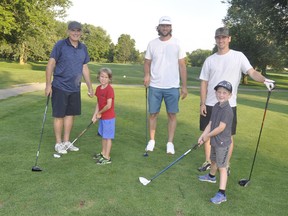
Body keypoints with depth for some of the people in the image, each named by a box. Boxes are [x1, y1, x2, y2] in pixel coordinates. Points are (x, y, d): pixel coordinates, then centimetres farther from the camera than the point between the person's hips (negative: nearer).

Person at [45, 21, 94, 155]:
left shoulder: (83, 48, 7)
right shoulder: (60, 45, -8)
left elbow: (85, 68, 13)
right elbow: (50, 64, -8)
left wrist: (90, 87, 13)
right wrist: (48, 84, -13)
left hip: (75, 88, 5)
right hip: (60, 87, -5)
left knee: (70, 114, 11)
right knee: (59, 115, 3)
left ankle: (66, 142, 25)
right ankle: (58, 143, 17)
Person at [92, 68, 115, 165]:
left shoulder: (109, 89, -19)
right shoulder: (98, 88, 6)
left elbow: (108, 105, -22)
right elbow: (98, 103, 10)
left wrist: (100, 113, -9)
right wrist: (95, 115, 3)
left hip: (109, 117, -8)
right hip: (102, 117, 8)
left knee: (108, 137, 0)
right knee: (103, 136, 19)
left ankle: (107, 158, 8)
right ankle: (103, 153, 34)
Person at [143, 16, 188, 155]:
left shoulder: (177, 43, 0)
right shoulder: (152, 44, 5)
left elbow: (182, 66, 0)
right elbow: (147, 62, 10)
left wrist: (184, 86, -4)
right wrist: (146, 74, -11)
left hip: (172, 87, -1)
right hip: (155, 86, 1)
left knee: (172, 114, 4)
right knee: (153, 113, 7)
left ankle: (170, 143, 15)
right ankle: (152, 140, 20)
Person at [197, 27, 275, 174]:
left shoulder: (238, 56, -1)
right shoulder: (210, 60, 6)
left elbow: (252, 72, -11)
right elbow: (204, 83, 6)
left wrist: (265, 80, -32)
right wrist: (202, 103, 1)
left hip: (229, 105, -2)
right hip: (210, 104, 3)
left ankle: (226, 165, 21)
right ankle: (208, 162, 25)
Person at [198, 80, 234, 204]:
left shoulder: (227, 110, -21)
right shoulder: (215, 107, 5)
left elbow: (221, 127, -23)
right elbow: (210, 123, 6)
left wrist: (208, 136, -12)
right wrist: (202, 136, -3)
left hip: (222, 143, -8)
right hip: (214, 140, 8)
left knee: (221, 167, -6)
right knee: (213, 160, 28)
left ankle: (222, 194, -3)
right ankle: (211, 176, 54)